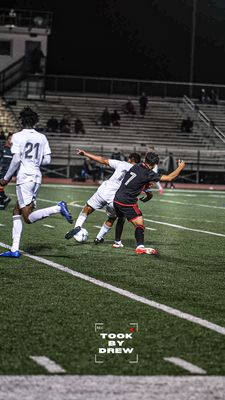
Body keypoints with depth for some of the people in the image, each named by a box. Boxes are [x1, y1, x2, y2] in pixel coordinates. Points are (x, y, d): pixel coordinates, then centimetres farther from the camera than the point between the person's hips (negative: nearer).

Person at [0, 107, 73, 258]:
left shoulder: (18, 136, -5)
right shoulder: (42, 138, 10)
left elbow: (16, 160, -11)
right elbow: (47, 160, 8)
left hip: (24, 178, -7)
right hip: (37, 177, 7)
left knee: (28, 218, -8)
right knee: (17, 212, 14)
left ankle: (58, 208, -27)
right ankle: (15, 249, 9)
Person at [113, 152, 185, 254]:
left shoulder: (136, 166, 5)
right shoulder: (148, 174, -14)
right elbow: (169, 178, -12)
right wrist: (180, 167, 1)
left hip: (117, 199, 8)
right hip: (127, 203, -8)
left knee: (121, 219, 28)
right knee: (139, 223, -8)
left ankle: (117, 242, 39)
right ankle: (140, 247, -22)